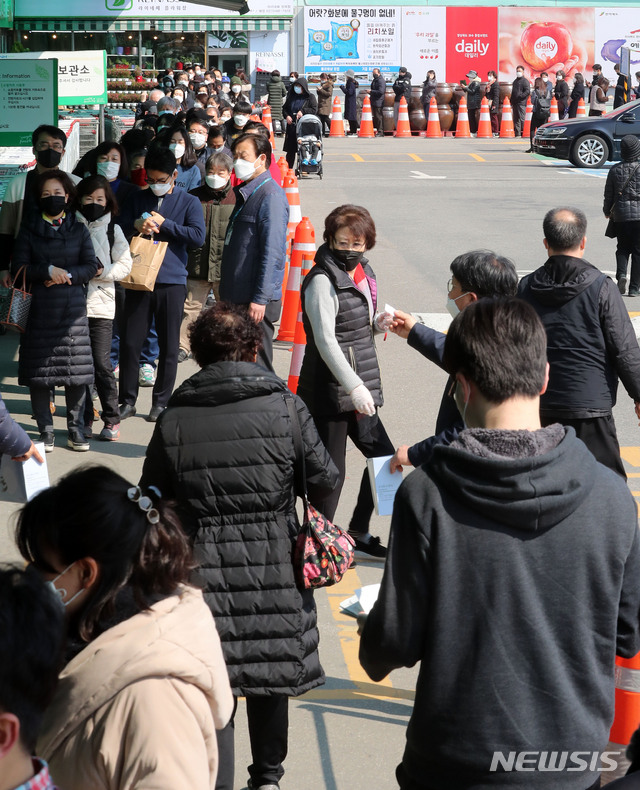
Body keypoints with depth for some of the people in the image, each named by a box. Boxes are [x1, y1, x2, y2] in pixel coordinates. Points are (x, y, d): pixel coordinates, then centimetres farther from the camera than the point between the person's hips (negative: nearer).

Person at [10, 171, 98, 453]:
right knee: (38, 374, -2)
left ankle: (76, 430, 8)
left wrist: (67, 274, -13)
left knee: (77, 371, -2)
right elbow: (18, 268, -1)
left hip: (72, 309, 0)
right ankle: (45, 432, 7)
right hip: (38, 310, 0)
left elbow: (91, 266, 3)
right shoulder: (29, 231, 8)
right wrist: (48, 270, -14)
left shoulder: (79, 230, 11)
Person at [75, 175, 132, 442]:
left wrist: (103, 272, -10)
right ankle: (84, 419, 15)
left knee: (102, 363, -4)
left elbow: (124, 265, 4)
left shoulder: (113, 229, 7)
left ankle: (111, 419, 7)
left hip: (102, 302, -1)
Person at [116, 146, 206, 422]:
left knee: (169, 346, 4)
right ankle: (128, 400, 11)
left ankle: (161, 402, 14)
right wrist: (136, 226, -10)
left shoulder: (189, 202, 3)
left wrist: (163, 223, -11)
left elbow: (198, 236, -10)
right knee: (129, 342, 0)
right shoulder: (139, 200, 13)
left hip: (171, 282, -2)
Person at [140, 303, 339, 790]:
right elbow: (324, 477, 1)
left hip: (205, 572, -1)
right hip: (275, 570, 1)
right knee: (271, 669, 19)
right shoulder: (285, 407, -7)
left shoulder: (173, 420, -4)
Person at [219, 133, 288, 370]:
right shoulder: (245, 193, 16)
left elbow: (272, 252, -20)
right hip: (237, 297, 9)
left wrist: (260, 299, -22)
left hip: (256, 302, -9)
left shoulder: (271, 196, -14)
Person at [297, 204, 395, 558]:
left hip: (359, 388, 9)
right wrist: (354, 387, -25)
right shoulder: (323, 280, -14)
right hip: (330, 390, -9)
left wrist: (378, 324, 1)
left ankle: (358, 531, 26)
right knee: (329, 471, -3)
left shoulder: (363, 273, 11)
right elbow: (325, 340, -20)